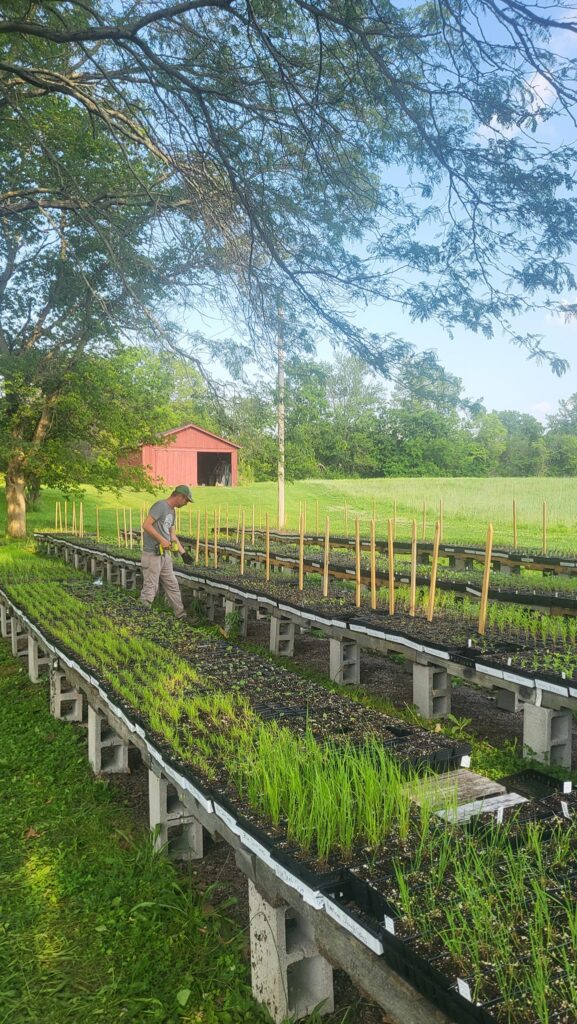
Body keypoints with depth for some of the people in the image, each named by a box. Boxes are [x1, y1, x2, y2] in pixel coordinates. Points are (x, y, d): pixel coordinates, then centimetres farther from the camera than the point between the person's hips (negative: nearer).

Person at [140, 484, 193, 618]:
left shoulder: (172, 512, 16)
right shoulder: (161, 505, -13)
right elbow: (146, 525, -20)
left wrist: (183, 553, 19)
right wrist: (162, 540, -19)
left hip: (165, 554, 10)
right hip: (152, 555, -10)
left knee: (172, 586, 14)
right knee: (150, 588, -6)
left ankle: (181, 615, 22)